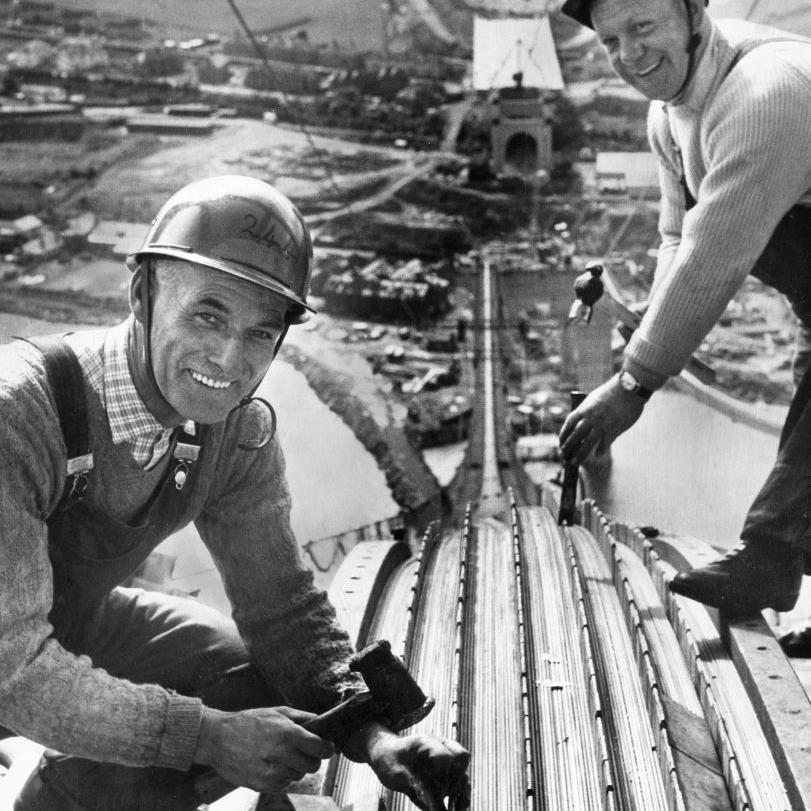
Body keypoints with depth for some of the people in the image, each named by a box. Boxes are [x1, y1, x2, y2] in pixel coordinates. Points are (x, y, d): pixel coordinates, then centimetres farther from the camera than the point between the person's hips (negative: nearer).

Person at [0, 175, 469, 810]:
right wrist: (208, 737, -35)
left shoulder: (243, 432, -14)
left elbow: (280, 602, -6)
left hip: (80, 619, 6)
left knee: (264, 683, -4)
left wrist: (369, 732, -21)